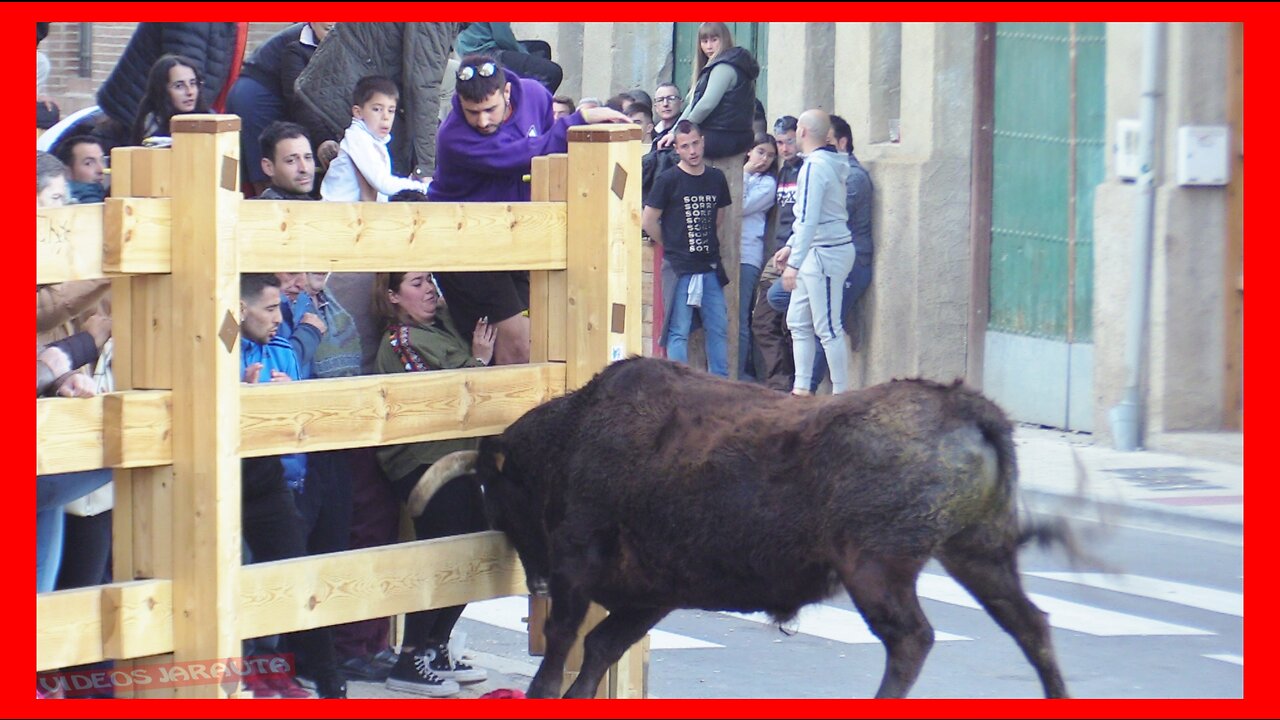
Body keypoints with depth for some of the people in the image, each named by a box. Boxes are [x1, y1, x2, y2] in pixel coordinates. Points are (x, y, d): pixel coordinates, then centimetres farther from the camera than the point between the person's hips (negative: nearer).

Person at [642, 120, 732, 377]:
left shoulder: (716, 178, 8)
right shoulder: (668, 180, -6)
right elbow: (648, 221, -2)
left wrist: (712, 245, 11)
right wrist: (672, 247, 5)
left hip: (710, 267, 5)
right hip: (679, 269, -5)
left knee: (718, 328, 7)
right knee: (679, 331, -3)